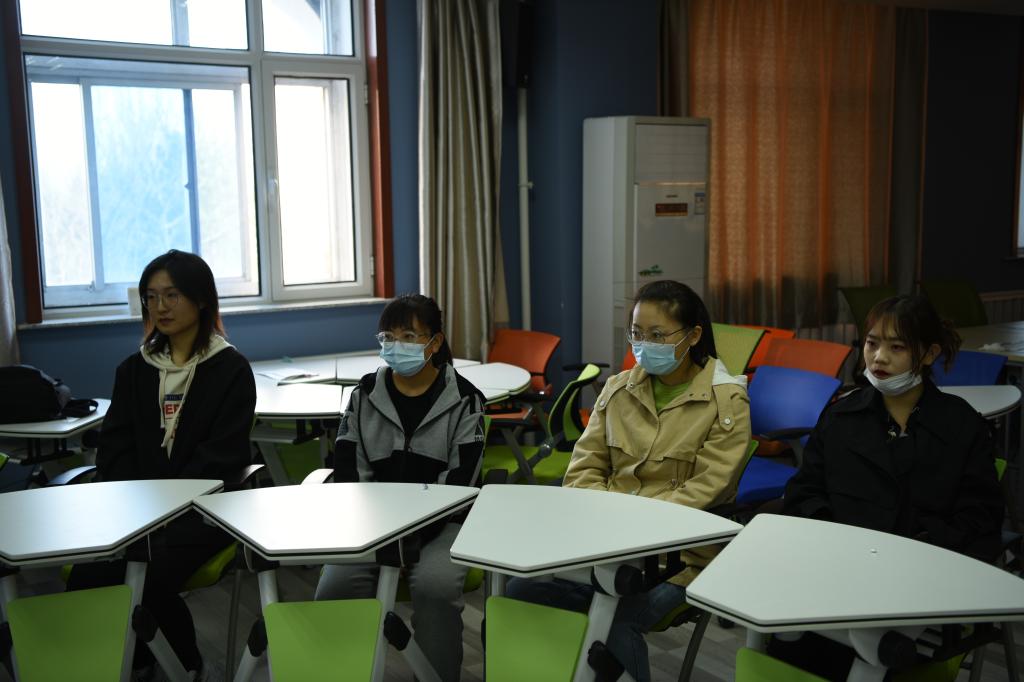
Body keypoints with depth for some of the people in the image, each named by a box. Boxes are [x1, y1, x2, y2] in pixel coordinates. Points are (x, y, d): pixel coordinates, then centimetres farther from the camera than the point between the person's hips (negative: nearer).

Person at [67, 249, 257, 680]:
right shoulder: (133, 369, 14)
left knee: (148, 580, -28)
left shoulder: (231, 369, -2)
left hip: (205, 504, -4)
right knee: (86, 579, -21)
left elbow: (221, 455, -9)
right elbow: (114, 445, 9)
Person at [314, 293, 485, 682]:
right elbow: (349, 472, 4)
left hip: (440, 521, -2)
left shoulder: (463, 400, -2)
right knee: (335, 586, -24)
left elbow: (458, 483, -8)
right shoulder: (365, 395, 7)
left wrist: (415, 532, -19)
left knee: (435, 585, -32)